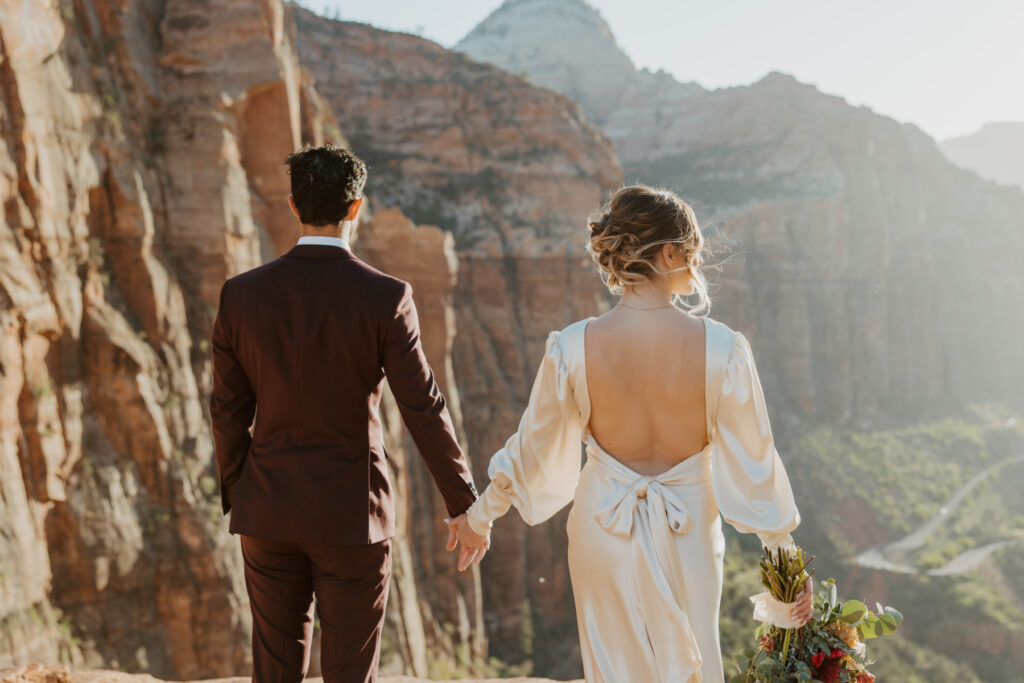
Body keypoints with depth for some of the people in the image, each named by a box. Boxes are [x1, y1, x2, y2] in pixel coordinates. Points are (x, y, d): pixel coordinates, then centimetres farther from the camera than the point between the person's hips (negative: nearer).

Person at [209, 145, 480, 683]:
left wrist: (234, 498, 16)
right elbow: (424, 411, -11)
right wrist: (466, 506, 0)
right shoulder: (386, 298, -14)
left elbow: (228, 412, 1)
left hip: (269, 514, 3)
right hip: (351, 515, -3)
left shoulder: (241, 294, -5)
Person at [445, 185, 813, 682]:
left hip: (604, 531, 1)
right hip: (687, 535, 0)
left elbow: (532, 452, -4)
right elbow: (755, 465, -11)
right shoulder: (722, 348, -19)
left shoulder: (572, 348, -16)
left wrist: (479, 517, 14)